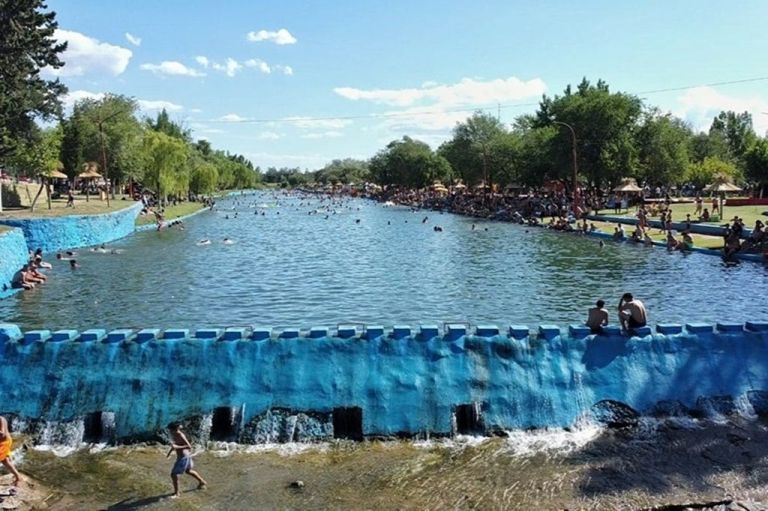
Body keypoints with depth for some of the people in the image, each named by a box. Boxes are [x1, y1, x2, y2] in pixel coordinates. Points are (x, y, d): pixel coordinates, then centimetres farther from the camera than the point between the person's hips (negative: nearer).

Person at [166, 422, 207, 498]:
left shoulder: (181, 436, -26)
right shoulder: (174, 435, 0)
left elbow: (189, 446, -31)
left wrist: (177, 447, -37)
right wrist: (170, 452, 10)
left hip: (184, 457, -10)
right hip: (182, 456, 10)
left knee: (174, 474, -6)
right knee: (188, 471, 29)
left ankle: (176, 493, 10)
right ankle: (202, 482, 47)